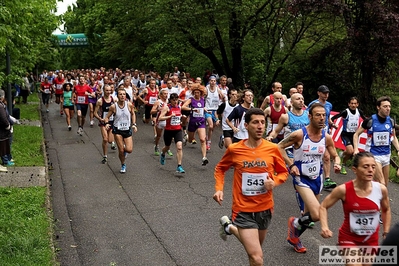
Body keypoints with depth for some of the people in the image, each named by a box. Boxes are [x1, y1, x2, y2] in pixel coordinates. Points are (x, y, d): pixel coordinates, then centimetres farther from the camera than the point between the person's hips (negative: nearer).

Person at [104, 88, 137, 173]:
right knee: (121, 150, -2)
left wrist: (134, 124, 3)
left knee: (129, 150, -11)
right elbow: (107, 117, 1)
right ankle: (123, 165, 26)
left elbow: (133, 114, 11)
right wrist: (107, 123, -19)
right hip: (117, 130, -1)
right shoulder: (113, 106, -11)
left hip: (127, 129, 1)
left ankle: (124, 149, 28)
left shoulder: (129, 105, -8)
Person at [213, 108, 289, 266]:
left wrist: (274, 182, -15)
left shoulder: (272, 148, -8)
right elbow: (220, 169, 7)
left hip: (265, 208, 4)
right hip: (243, 209, -3)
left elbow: (283, 172, 6)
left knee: (254, 251, 28)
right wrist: (219, 189, -9)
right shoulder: (234, 149, -11)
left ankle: (230, 227, 50)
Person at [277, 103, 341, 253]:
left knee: (309, 214, 17)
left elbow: (335, 156, 10)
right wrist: (291, 164, -15)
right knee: (316, 215, -21)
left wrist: (337, 163, -13)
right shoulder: (299, 134, -18)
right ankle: (295, 223, 12)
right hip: (301, 178, -6)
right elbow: (279, 147, -8)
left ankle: (294, 237, 44)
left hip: (317, 179, 6)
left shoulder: (327, 138, -4)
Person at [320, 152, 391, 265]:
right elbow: (323, 206, -7)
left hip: (372, 240, 4)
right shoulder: (344, 190, -20)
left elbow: (386, 210, 11)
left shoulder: (381, 189, -11)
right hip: (349, 238, -4)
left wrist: (386, 230, 8)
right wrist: (324, 227, -21)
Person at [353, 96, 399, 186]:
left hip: (386, 155, 6)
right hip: (374, 155, -6)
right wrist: (356, 148, -17)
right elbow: (356, 134, -4)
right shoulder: (370, 120, -13)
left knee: (385, 185, 13)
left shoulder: (391, 121, 0)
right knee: (381, 184, -15)